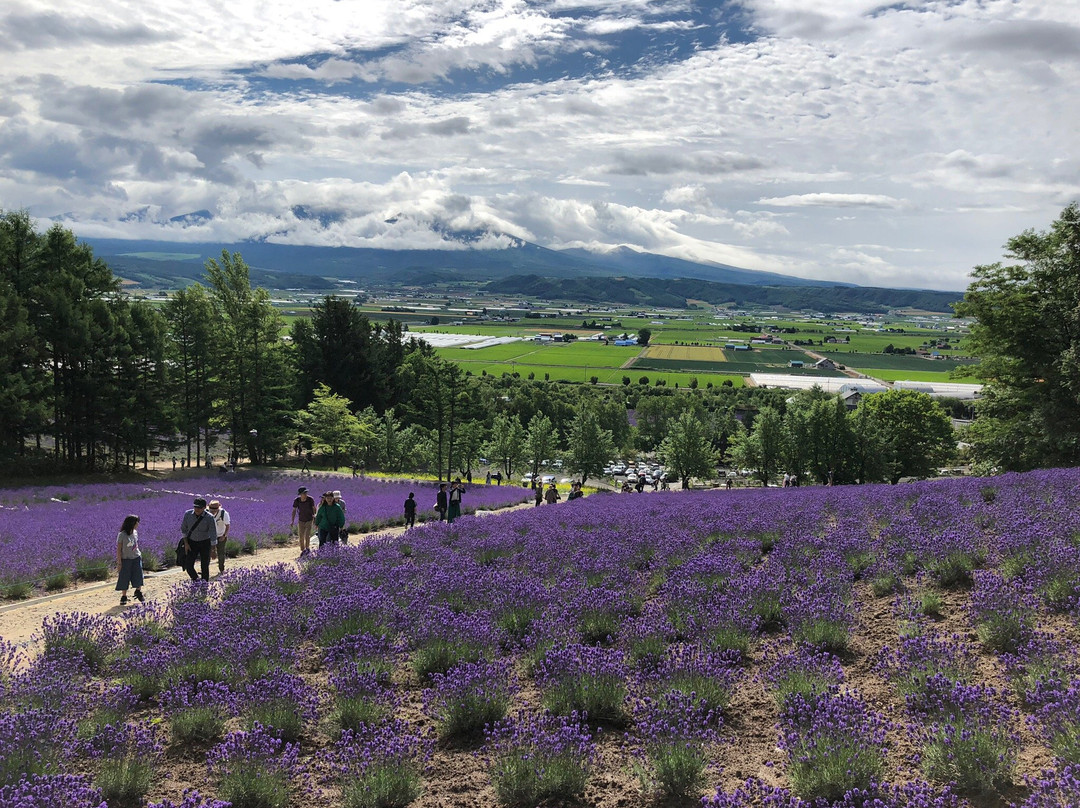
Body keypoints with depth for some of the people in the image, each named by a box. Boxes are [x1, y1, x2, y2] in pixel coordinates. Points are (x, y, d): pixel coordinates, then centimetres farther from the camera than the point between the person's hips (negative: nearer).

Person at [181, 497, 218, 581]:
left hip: (205, 543, -2)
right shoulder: (188, 514, -12)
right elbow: (184, 529, 1)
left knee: (204, 567, -1)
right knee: (189, 566, -7)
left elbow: (213, 534, -17)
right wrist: (186, 543, -6)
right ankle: (196, 581, 19)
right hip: (192, 543, 2)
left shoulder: (209, 518, -21)